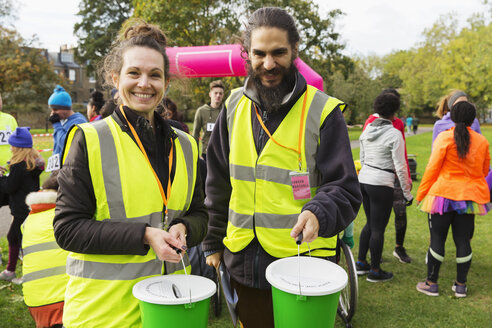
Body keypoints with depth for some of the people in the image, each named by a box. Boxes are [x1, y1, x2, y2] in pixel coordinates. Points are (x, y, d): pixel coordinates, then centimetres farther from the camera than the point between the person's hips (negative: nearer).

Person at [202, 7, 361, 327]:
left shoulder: (323, 111, -9)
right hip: (241, 263, 4)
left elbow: (344, 190, -9)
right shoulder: (234, 106, 4)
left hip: (302, 265, -4)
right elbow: (218, 185, 11)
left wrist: (318, 213, -30)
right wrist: (212, 243, 12)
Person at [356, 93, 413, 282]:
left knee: (370, 223, 21)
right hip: (381, 184, -7)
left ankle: (360, 263, 28)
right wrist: (407, 192, -4)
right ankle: (374, 271, 16)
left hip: (363, 179, 7)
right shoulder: (394, 134, -13)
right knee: (378, 228, 4)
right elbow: (400, 167, -12)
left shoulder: (367, 130, 7)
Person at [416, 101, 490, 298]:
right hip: (470, 196, 4)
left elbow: (432, 168, -10)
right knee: (463, 241, 10)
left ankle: (431, 283, 12)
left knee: (437, 240, 5)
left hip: (443, 194, -3)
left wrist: (421, 193, -2)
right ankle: (461, 285, 19)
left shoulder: (444, 138, -10)